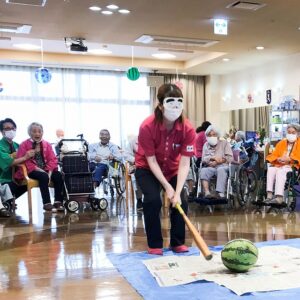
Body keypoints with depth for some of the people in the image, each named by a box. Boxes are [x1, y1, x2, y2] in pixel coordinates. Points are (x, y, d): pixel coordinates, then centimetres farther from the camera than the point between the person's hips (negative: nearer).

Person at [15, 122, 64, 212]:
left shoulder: (47, 144, 13)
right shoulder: (24, 145, 2)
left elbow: (53, 159, 6)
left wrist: (49, 171, -14)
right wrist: (37, 169, -19)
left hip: (46, 170, 4)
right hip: (31, 171, -4)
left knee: (58, 175, -25)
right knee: (44, 177, -35)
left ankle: (58, 202, -22)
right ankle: (47, 204, -30)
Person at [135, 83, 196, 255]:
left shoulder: (187, 129, -25)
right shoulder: (147, 127, -31)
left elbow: (184, 164, -25)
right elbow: (151, 161, -24)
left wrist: (177, 191, -34)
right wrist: (167, 187, -27)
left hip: (172, 170, 3)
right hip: (147, 169, -2)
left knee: (181, 201, -12)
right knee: (153, 200, -22)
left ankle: (178, 242, 9)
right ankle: (155, 245, -4)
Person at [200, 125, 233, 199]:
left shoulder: (224, 143, 15)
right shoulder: (206, 145, 21)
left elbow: (229, 158, 3)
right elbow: (204, 159, 9)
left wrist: (216, 162, -8)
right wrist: (213, 157, -10)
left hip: (223, 166, -2)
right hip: (210, 167, 2)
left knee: (221, 169, -38)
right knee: (203, 171, -32)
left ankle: (220, 193, -51)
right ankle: (207, 192, -45)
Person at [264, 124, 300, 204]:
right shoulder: (281, 143, 20)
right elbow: (273, 155, 14)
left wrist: (289, 159, -17)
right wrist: (278, 159, -8)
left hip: (293, 166, -4)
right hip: (279, 165, 4)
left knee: (281, 171, -35)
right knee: (271, 169, -29)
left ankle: (279, 197, -43)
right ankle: (269, 194, -38)